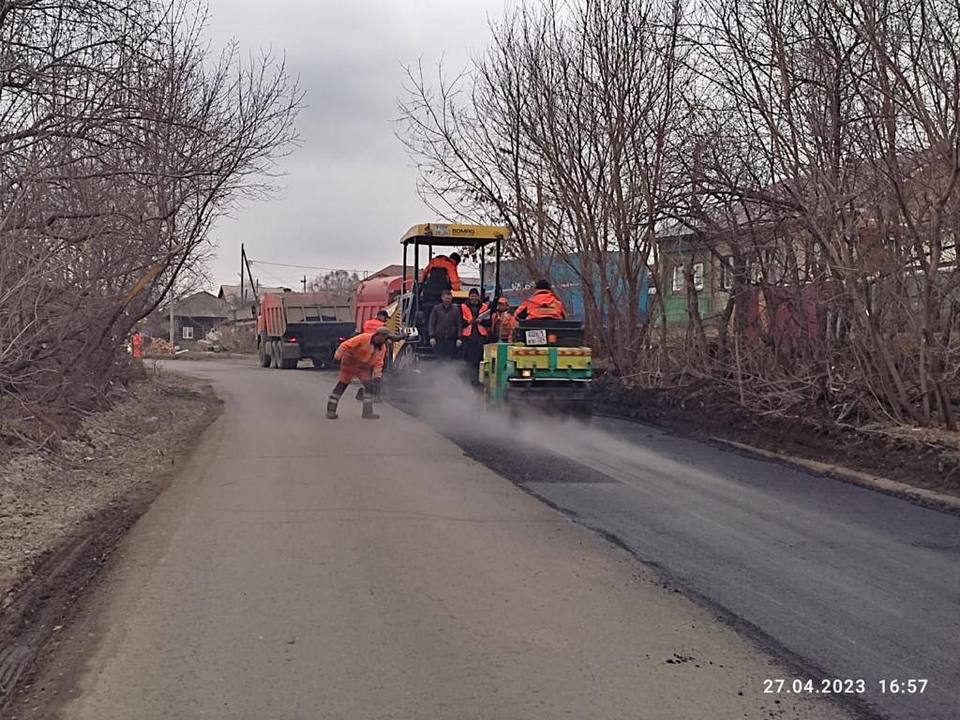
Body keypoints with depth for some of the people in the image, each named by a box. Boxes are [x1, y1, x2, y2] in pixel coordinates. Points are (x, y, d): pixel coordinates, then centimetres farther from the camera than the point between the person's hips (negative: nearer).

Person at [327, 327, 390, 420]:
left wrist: (377, 375, -6)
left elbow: (378, 362, 6)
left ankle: (368, 412, 2)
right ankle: (330, 410, 3)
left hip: (363, 367, 6)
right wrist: (338, 356, -29)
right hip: (350, 362, -6)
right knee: (341, 385, -3)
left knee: (369, 386, -6)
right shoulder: (364, 338, -21)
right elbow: (346, 345, -23)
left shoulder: (382, 348, -2)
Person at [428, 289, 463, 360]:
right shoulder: (436, 309, 7)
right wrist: (432, 336, -5)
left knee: (451, 358, -2)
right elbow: (431, 323, 5)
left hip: (451, 339, 1)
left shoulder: (456, 309, 8)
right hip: (439, 339, -1)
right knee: (440, 358, -1)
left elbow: (459, 324, 8)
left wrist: (459, 338, 0)